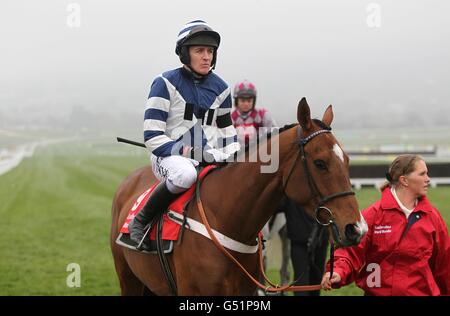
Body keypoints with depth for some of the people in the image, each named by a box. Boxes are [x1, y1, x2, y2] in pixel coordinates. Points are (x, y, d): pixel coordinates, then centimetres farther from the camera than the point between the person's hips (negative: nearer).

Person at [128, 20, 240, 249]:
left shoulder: (220, 88, 12)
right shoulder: (166, 84, -4)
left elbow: (227, 133, 21)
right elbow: (152, 136, -10)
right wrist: (187, 152, -20)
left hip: (209, 159, 6)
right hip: (169, 156, -5)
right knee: (185, 174, -41)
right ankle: (141, 221, -21)